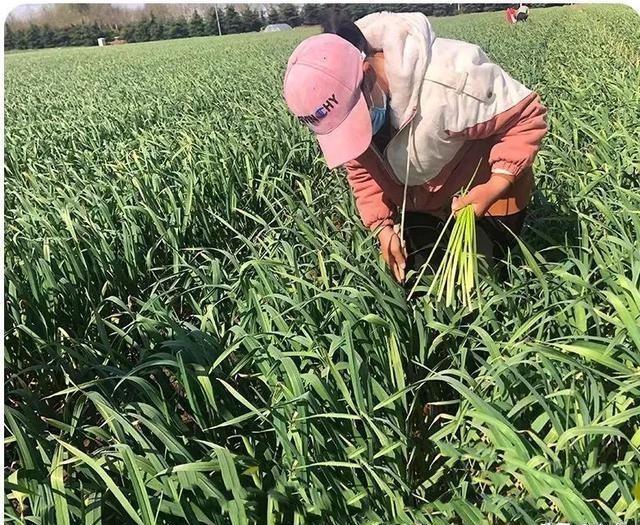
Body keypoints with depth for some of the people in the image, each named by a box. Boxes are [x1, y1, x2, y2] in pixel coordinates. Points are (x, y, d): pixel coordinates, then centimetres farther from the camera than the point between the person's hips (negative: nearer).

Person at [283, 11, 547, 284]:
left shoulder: (450, 76, -39)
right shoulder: (340, 100, -19)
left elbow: (527, 116, -26)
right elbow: (360, 167, -2)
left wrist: (496, 186, -37)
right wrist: (382, 227, -11)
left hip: (481, 194, -4)